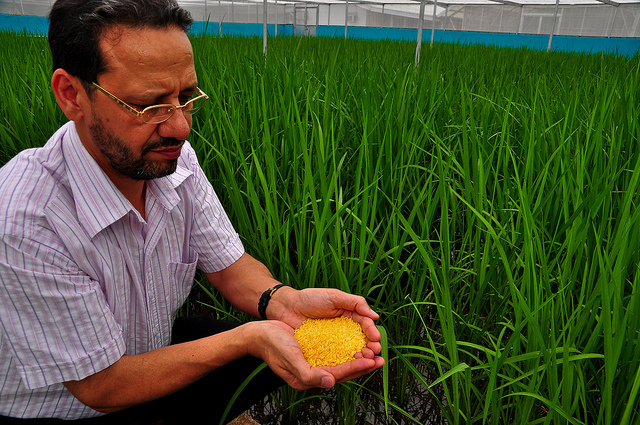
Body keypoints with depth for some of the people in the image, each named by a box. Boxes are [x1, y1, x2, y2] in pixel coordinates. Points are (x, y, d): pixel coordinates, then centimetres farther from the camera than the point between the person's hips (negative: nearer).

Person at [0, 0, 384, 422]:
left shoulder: (175, 159, -13)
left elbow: (229, 264, -6)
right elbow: (102, 386, -24)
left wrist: (282, 300, -28)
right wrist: (250, 336, -35)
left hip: (156, 349, 6)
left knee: (298, 341, -6)